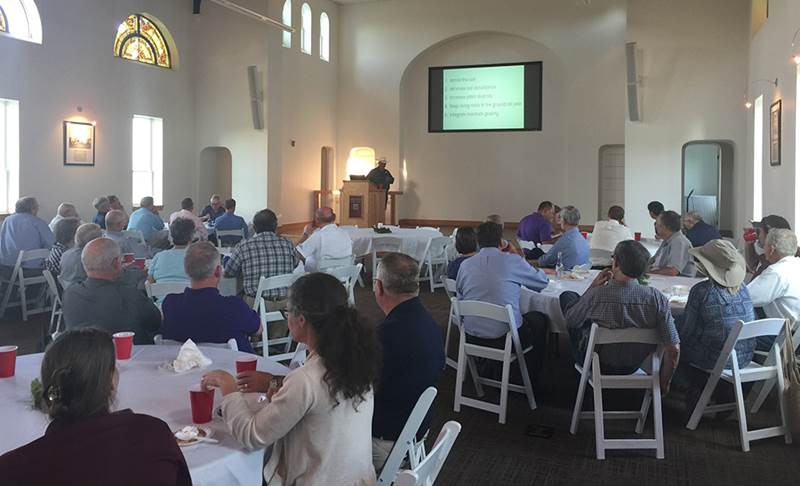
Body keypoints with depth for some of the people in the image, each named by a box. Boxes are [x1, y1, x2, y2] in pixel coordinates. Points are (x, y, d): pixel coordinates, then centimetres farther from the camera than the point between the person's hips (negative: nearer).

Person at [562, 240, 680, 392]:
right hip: (633, 367, 3)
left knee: (567, 296, 13)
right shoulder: (657, 298, -23)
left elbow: (570, 321, -9)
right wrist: (664, 384, -5)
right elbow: (674, 349, -21)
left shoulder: (596, 295, -29)